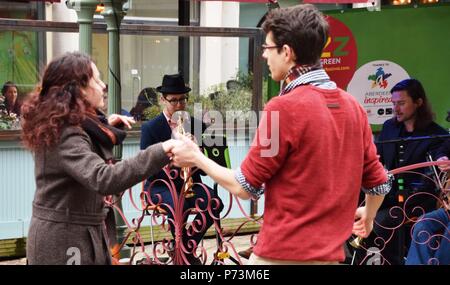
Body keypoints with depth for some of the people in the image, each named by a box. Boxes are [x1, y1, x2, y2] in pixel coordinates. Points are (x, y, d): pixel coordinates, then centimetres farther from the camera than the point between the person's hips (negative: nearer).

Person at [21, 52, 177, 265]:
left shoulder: (60, 126, 8)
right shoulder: (66, 134, -24)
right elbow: (103, 179, -41)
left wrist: (104, 127, 13)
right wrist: (161, 152, -46)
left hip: (72, 233, 10)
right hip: (64, 240, -10)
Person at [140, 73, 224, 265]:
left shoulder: (195, 124, 9)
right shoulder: (150, 128, -2)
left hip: (189, 182, 4)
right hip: (161, 185, -4)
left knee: (215, 203, -24)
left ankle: (187, 247, -3)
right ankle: (182, 250, -6)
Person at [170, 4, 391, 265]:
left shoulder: (285, 107, -17)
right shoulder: (354, 107, 2)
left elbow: (246, 187, -10)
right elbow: (378, 181, 9)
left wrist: (197, 158, 6)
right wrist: (369, 214, 30)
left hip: (283, 254, -6)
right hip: (330, 253, 6)